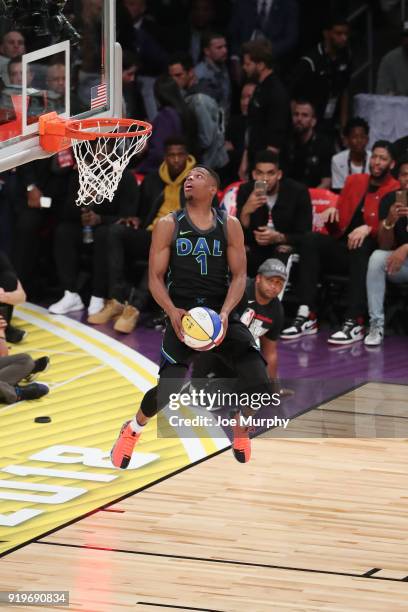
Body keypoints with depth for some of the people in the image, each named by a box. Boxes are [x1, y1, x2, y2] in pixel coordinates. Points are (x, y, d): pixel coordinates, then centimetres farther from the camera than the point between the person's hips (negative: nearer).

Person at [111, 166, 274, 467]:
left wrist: (225, 313, -16)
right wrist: (172, 311, -18)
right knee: (167, 391, -15)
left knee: (259, 385, -14)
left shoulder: (230, 226, 3)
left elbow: (239, 276, 1)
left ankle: (239, 424, 21)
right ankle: (134, 428, 19)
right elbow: (156, 277, 0)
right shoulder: (168, 225, 1)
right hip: (182, 315, -1)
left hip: (222, 314, 1)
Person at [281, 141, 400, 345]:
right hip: (342, 247, 5)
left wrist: (368, 229, -26)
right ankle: (307, 316, -30)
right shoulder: (354, 181, 18)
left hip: (369, 251, -5)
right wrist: (332, 214, -3)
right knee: (310, 239, -23)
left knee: (361, 246, -38)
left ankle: (355, 323, -46)